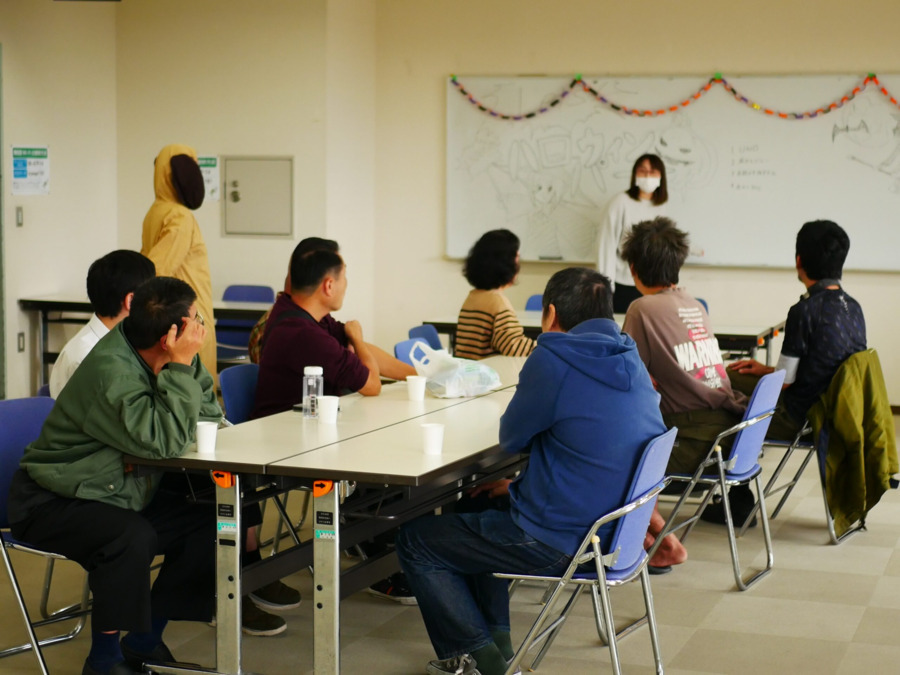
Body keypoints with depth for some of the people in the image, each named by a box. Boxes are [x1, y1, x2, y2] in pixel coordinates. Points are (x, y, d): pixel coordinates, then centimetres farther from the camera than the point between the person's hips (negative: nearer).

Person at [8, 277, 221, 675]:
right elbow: (163, 441, -36)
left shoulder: (169, 358, -4)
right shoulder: (111, 371, -29)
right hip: (51, 503, -8)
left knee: (208, 525, -7)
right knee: (132, 538, -34)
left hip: (118, 492, 8)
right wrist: (181, 369, -32)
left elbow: (208, 414, 2)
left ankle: (144, 643, 5)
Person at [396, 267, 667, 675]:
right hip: (613, 532, 9)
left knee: (415, 541, 6)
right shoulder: (631, 361, 7)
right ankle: (496, 642, 30)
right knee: (476, 512, 32)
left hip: (561, 543, -9)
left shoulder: (554, 360, -20)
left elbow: (511, 438, -8)